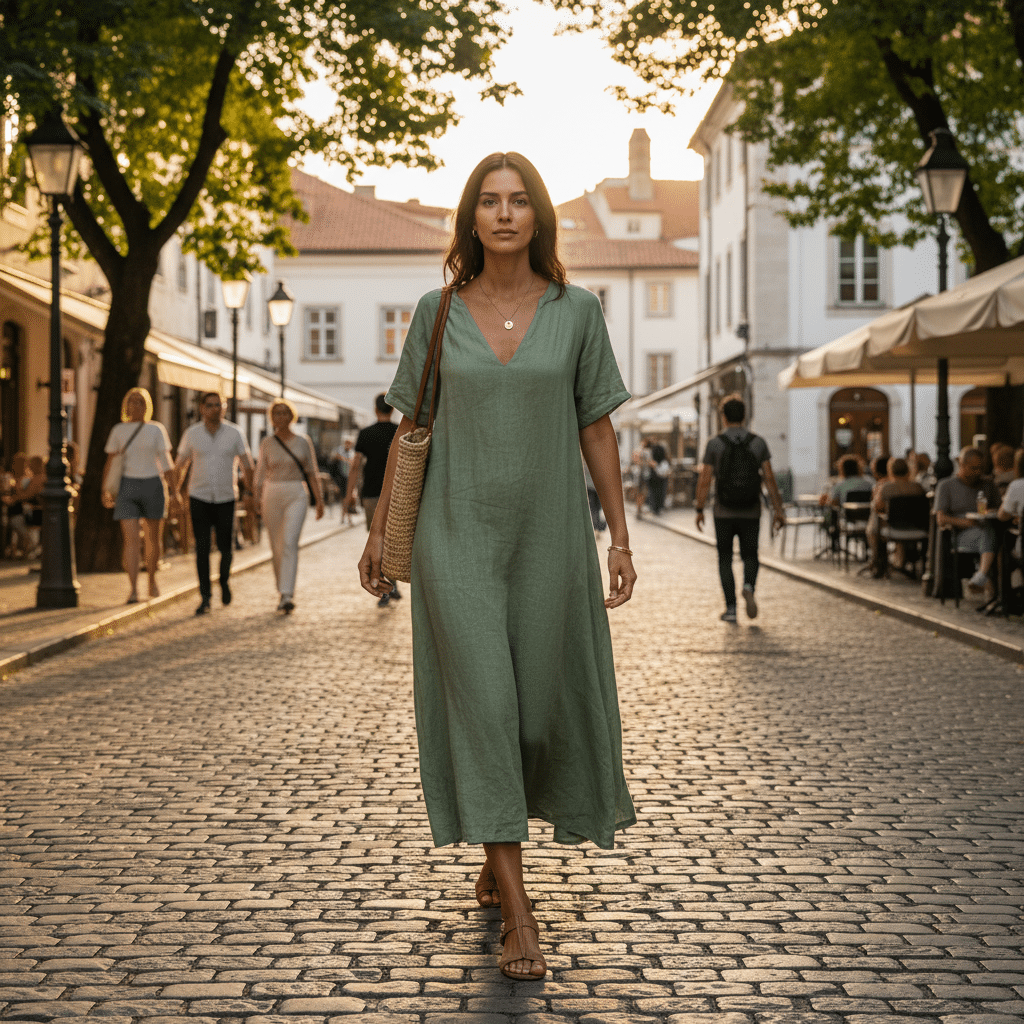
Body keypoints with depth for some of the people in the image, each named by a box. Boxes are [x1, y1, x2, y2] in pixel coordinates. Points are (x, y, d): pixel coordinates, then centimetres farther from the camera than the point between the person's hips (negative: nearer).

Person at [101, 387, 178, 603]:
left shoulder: (156, 430, 1)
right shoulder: (118, 430, 3)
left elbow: (166, 462, 0)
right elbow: (110, 462, 7)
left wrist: (174, 491, -5)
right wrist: (105, 490, 1)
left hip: (152, 486, 1)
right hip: (127, 487, 0)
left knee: (153, 537, 12)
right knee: (130, 539, -12)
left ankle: (152, 580, 34)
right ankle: (133, 590, -17)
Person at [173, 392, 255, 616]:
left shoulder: (234, 433, -5)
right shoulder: (191, 434, -4)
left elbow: (247, 465, 4)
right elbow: (180, 465, 7)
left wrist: (250, 496, 1)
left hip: (226, 499, 0)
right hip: (199, 499, 0)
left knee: (225, 548, 3)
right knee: (202, 548, -8)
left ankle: (224, 581, 34)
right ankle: (205, 598, -3)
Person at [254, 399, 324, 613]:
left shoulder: (303, 442, 4)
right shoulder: (266, 444, 6)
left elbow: (312, 473, 7)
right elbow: (261, 474, 8)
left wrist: (319, 499, 3)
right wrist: (258, 500, -3)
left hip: (296, 496, -2)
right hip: (272, 495, 2)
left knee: (290, 543, -18)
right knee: (276, 547, 6)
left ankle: (286, 596, -25)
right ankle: (283, 592, 22)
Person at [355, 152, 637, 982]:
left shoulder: (577, 310, 1)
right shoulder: (437, 313, 2)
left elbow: (597, 429, 4)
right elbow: (411, 428, 8)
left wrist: (620, 537, 1)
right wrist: (380, 530, 7)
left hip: (548, 533, 1)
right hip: (458, 534, -1)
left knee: (544, 703, 7)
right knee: (482, 706, -8)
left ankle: (496, 856, 35)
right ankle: (516, 913, -4)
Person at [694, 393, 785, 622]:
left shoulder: (715, 443, -5)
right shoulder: (758, 442, 0)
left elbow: (705, 480, -7)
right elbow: (769, 478, -4)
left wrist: (699, 509, 2)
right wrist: (778, 509, 0)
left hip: (724, 513, -1)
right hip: (751, 513, 1)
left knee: (725, 559, 10)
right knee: (750, 556, 14)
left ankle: (731, 608, 5)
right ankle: (749, 587, -16)